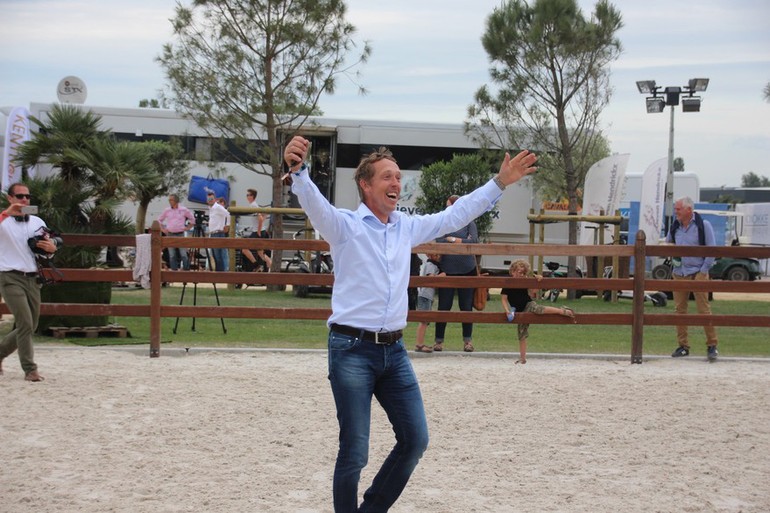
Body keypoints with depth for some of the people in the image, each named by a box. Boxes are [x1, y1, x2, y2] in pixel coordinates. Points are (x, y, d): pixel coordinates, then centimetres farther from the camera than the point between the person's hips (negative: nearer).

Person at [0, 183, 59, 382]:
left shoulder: (38, 222, 13)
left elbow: (49, 247, 19)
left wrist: (51, 247, -3)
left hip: (32, 278, 6)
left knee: (30, 327, 10)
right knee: (25, 324, -15)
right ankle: (30, 369, -8)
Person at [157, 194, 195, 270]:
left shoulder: (184, 210, 1)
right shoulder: (167, 210, 7)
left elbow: (192, 219, 12)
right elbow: (159, 220, 19)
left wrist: (187, 228, 4)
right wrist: (162, 229, 9)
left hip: (180, 234, -2)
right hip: (170, 235, 2)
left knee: (183, 254, -6)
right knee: (172, 255, 3)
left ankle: (186, 269, -1)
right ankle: (173, 270, 7)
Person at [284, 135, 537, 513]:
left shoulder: (407, 227, 14)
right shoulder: (344, 225, -5)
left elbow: (455, 215, 21)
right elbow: (312, 201, -23)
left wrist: (500, 183, 20)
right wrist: (298, 170, -44)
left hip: (394, 351, 6)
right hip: (352, 350, -6)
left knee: (415, 440, 9)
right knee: (354, 451, -5)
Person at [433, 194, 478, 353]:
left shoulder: (469, 223, 3)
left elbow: (474, 241, -10)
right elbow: (439, 243, -7)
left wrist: (452, 240, -10)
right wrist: (461, 241, -11)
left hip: (467, 270, 0)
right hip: (447, 270, 0)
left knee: (466, 306, 5)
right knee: (444, 306, 1)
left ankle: (468, 340, 14)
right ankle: (439, 340, 9)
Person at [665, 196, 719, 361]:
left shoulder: (703, 225, -4)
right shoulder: (674, 227, 8)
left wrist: (703, 272, -9)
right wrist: (672, 257, 4)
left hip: (698, 273, -5)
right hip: (679, 273, 5)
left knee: (704, 309, -7)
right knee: (679, 310, 4)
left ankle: (712, 346, -2)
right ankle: (683, 346, 11)